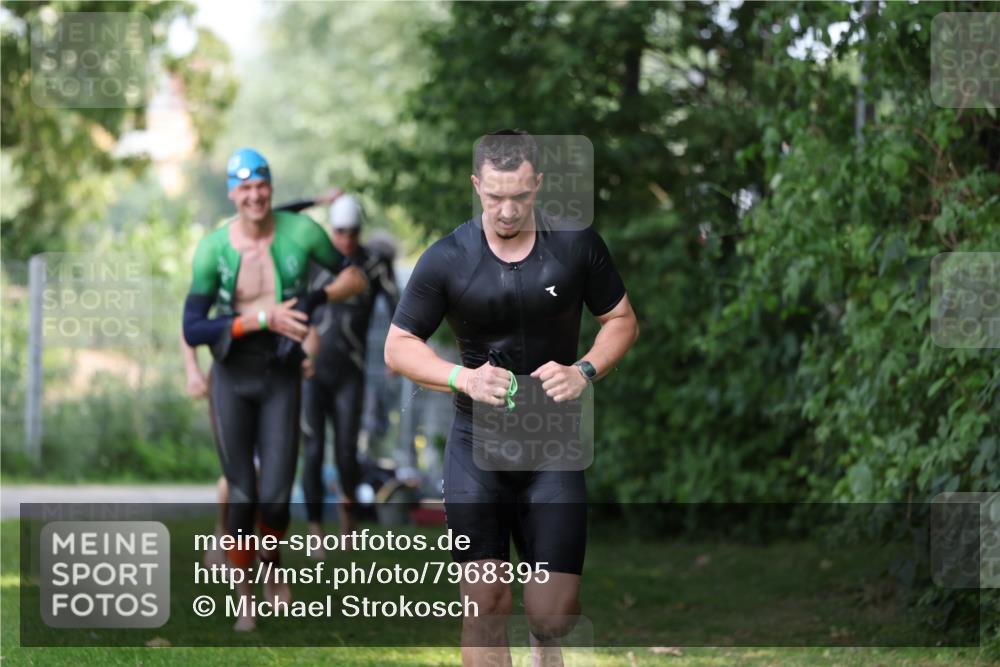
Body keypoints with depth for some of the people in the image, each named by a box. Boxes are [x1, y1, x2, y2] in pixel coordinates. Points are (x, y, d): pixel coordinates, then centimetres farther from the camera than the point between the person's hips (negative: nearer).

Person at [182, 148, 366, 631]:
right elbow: (192, 331, -17)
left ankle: (272, 570, 27)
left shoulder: (300, 232, -11)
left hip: (281, 378, 0)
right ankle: (243, 596, 22)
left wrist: (316, 299, -16)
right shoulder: (212, 249, -13)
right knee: (241, 496, 2)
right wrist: (262, 319, -25)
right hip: (231, 378, 0)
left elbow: (356, 278, 3)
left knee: (276, 497, -6)